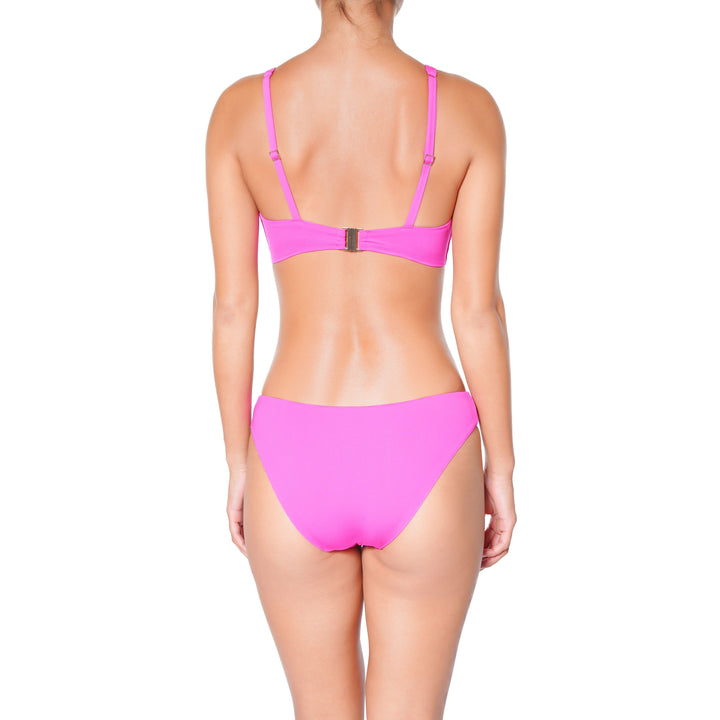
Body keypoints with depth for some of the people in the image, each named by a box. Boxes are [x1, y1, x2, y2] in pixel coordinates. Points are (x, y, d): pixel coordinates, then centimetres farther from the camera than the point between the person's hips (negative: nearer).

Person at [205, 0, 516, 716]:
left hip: (297, 463, 2)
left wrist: (238, 465, 10)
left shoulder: (240, 109, -3)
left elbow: (232, 308, -1)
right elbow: (478, 312, -5)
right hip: (421, 462, -1)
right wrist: (501, 468, 6)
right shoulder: (470, 110, -6)